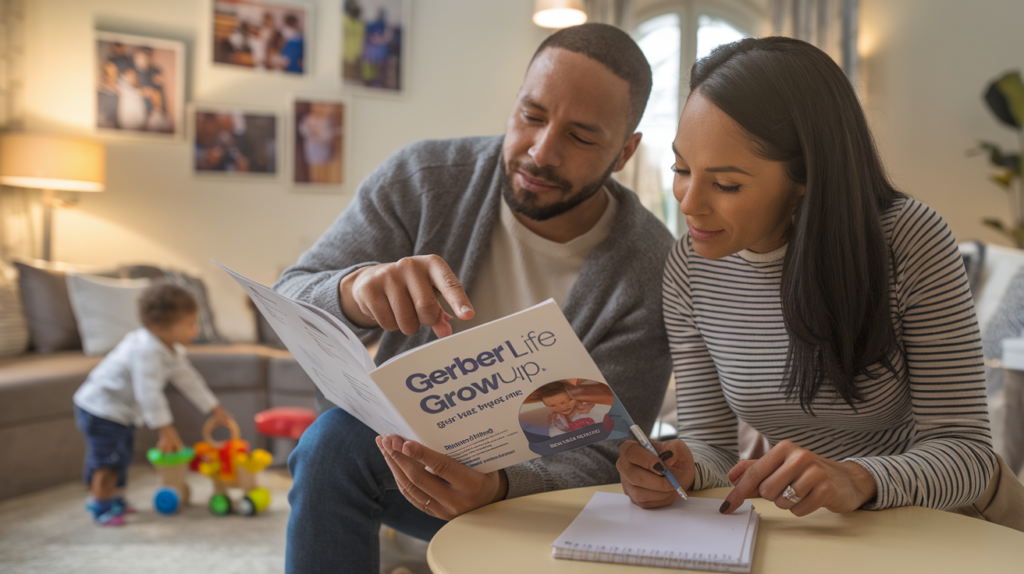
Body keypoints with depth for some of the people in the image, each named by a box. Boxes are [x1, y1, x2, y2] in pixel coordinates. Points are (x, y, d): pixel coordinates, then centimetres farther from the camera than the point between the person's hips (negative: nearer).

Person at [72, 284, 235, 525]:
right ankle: (102, 507, 11)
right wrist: (166, 430, -31)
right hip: (101, 408, -10)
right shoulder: (146, 349, -34)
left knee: (121, 456, 20)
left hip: (121, 411, 10)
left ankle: (111, 498, 38)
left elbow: (188, 379, 9)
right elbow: (148, 394, -35)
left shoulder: (172, 350, -1)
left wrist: (215, 408, 12)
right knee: (109, 458, -5)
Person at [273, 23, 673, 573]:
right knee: (336, 437, -31)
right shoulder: (421, 180, -14)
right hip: (399, 450, 0)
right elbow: (288, 308, -16)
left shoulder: (650, 273, -18)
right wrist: (356, 290, -42)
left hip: (528, 485, 0)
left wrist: (497, 484, -39)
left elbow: (599, 456, -16)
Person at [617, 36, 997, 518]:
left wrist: (857, 481, -38)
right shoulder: (688, 267, -9)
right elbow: (710, 442, -3)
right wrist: (680, 467, -26)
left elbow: (966, 452, -18)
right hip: (803, 534, 1)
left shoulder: (911, 241, -18)